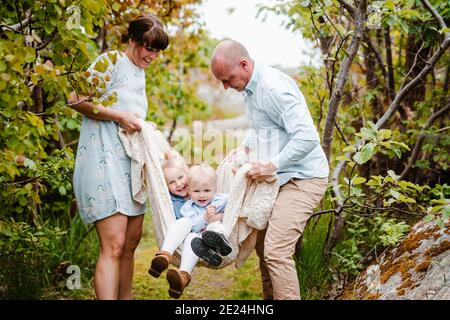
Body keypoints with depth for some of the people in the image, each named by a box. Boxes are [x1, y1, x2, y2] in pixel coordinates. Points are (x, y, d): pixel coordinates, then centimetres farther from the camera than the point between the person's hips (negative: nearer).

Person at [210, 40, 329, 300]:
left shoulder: (274, 87, -22)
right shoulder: (251, 88, 9)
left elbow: (308, 138, -28)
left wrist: (271, 166, -23)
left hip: (303, 179, -10)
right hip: (282, 178, 10)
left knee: (276, 251, -17)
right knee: (262, 244, 15)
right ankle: (270, 296, 27)